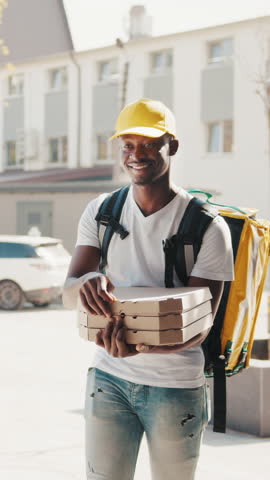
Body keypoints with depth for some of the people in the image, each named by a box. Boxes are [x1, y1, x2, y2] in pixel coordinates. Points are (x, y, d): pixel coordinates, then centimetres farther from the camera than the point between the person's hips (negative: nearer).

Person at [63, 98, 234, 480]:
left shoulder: (207, 226, -9)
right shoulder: (101, 212, 3)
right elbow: (68, 294, -4)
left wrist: (141, 346, -33)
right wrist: (86, 283, -31)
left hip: (176, 387, -2)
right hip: (108, 379, 3)